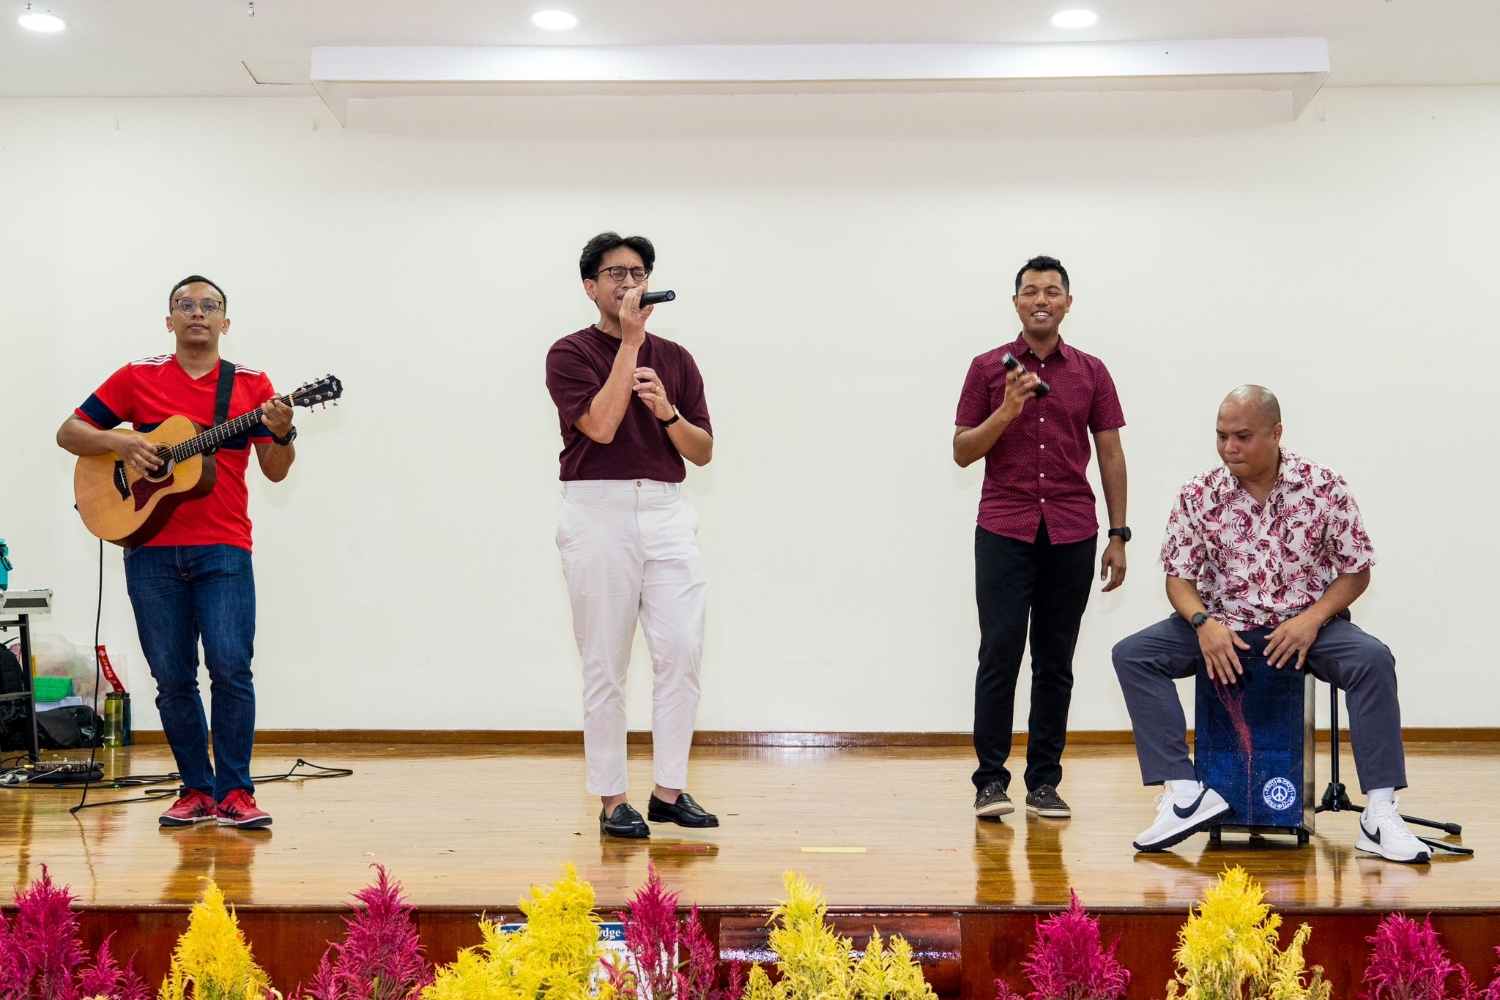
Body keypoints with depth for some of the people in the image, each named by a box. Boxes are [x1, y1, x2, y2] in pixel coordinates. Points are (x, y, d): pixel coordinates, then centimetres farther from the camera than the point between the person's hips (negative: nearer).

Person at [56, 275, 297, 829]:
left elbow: (275, 471, 3)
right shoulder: (137, 378, 9)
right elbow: (68, 433, 11)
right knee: (172, 677, 4)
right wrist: (119, 442, -7)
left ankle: (235, 792, -3)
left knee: (231, 667, -13)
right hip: (152, 549, 2)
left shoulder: (251, 384, 7)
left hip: (224, 549, -1)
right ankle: (197, 789, 16)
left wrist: (282, 434, -18)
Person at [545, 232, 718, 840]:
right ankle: (612, 798, 8)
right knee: (605, 664, 0)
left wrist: (668, 411, -9)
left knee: (681, 650, -5)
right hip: (599, 512, -4)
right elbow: (600, 425, -16)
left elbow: (703, 451, 10)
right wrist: (630, 341, -14)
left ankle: (670, 790, 5)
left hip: (668, 513, 4)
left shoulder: (675, 359, 14)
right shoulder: (571, 354, 1)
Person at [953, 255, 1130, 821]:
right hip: (1004, 530, -1)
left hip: (1071, 534, 2)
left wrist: (1118, 535, 3)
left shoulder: (1091, 372, 10)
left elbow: (1111, 456, 10)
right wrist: (1007, 411, -13)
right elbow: (962, 452, 3)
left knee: (1055, 663, 5)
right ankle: (991, 780, 1)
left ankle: (1044, 781, 11)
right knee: (999, 655, -6)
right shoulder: (988, 368, 5)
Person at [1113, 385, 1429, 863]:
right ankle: (1185, 792, -24)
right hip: (1222, 627, 2)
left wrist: (1312, 619, -16)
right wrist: (1203, 622, -19)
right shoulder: (1199, 495, -2)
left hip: (1304, 624, -1)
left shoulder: (1324, 487, -5)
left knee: (1372, 659, -31)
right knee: (1132, 654, -21)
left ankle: (1380, 814, -27)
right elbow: (1179, 577, 2)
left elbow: (1356, 571, 0)